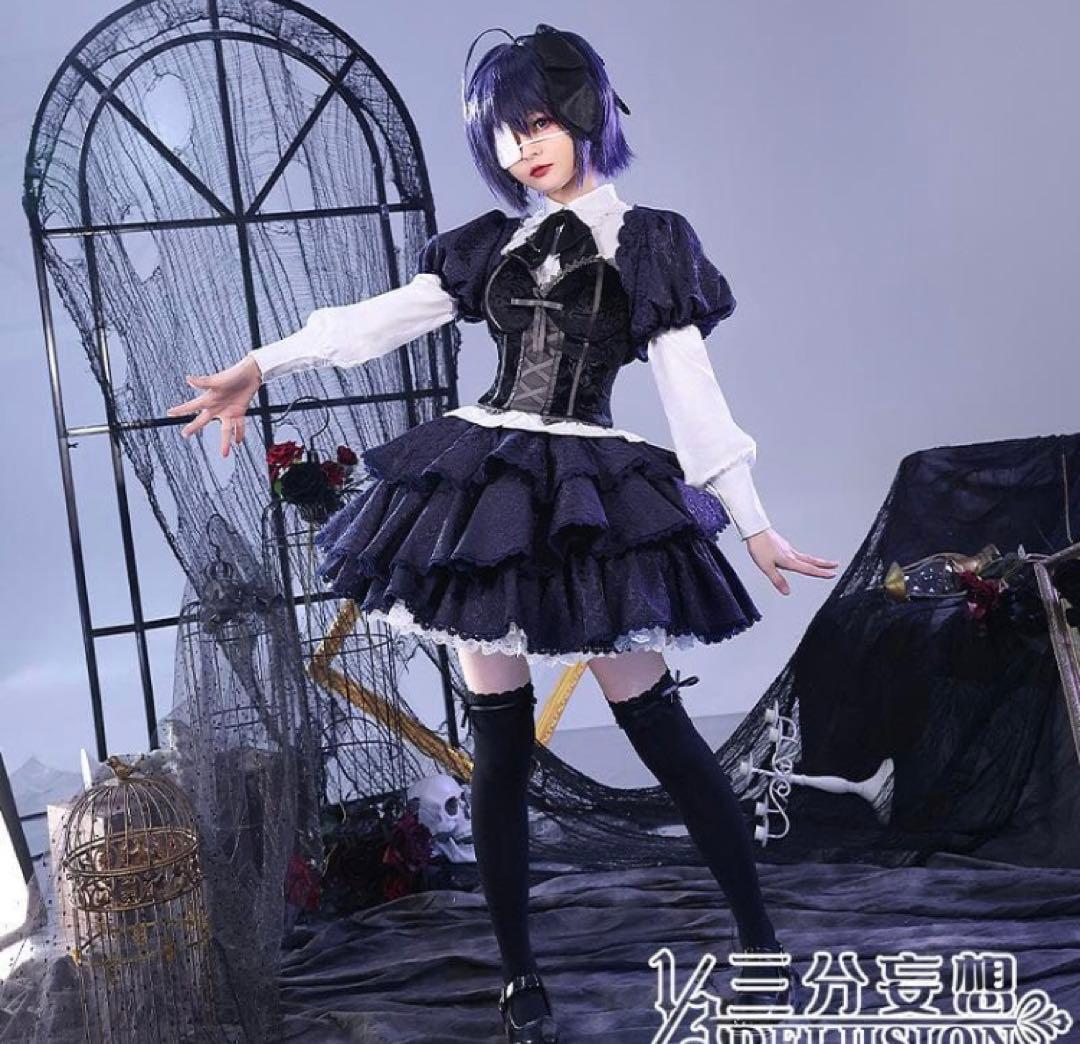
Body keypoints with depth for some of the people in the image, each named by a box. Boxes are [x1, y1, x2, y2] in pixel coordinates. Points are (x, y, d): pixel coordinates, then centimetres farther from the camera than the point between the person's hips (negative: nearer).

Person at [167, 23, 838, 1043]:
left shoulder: (647, 243, 4)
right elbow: (384, 316, 11)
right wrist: (259, 366, 5)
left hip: (592, 502, -3)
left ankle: (762, 947, 10)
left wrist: (755, 523, -4)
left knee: (659, 726, -4)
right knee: (497, 741, 4)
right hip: (483, 490, 4)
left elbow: (692, 394, 0)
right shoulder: (495, 244, 13)